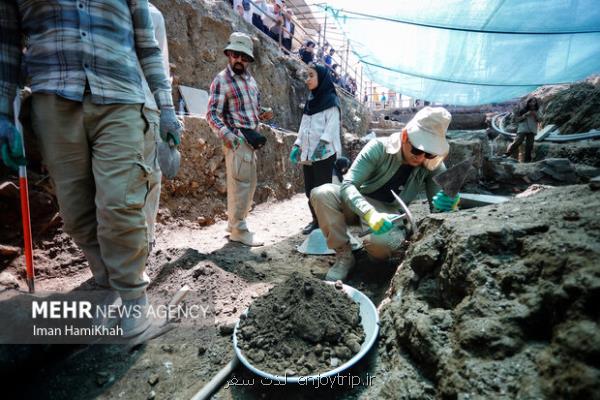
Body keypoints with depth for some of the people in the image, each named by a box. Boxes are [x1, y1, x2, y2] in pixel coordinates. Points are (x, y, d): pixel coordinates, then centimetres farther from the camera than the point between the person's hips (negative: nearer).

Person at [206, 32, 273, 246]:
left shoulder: (250, 78, 17)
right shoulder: (221, 80, -6)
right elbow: (212, 114, -13)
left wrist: (263, 115, 5)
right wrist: (226, 135, -27)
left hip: (251, 139, 9)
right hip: (237, 140, -8)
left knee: (249, 184, 13)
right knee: (240, 184, -8)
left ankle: (234, 224, 26)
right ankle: (238, 230, 2)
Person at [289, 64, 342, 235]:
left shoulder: (331, 100, -2)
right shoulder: (311, 100, 19)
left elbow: (332, 125, -13)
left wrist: (323, 142, -27)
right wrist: (297, 145, 13)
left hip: (324, 154, -7)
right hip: (308, 154, 7)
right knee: (309, 189, 9)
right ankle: (315, 220, 22)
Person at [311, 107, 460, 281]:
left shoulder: (434, 165, -11)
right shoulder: (379, 148, -21)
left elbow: (438, 206, -11)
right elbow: (348, 185, -29)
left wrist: (449, 203, -37)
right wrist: (370, 214, -47)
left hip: (388, 214, 0)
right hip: (358, 205, 0)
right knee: (322, 193, -31)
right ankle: (344, 255, -13)